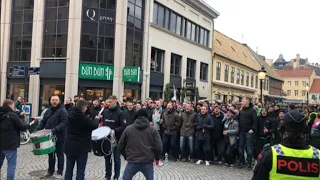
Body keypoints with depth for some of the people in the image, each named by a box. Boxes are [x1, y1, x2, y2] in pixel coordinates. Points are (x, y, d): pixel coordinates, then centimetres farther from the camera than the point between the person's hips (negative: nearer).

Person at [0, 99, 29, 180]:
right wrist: (29, 125, 9)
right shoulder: (13, 115, -15)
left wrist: (19, 115, 20)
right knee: (11, 165, 1)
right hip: (10, 144, -7)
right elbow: (22, 127, -10)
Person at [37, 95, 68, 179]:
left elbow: (64, 123, -21)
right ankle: (50, 171, 28)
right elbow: (43, 122, 15)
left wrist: (55, 129, -32)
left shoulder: (62, 111, -11)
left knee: (59, 155, 4)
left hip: (59, 137, -6)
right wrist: (37, 129, 0)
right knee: (50, 155, 16)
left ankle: (59, 173, 12)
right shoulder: (48, 111, 13)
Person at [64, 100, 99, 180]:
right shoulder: (84, 117, -18)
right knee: (80, 170, 1)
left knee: (69, 169, 12)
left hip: (70, 146, 6)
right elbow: (94, 126, -7)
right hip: (81, 147, -6)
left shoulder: (70, 115, 3)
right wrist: (96, 119, 10)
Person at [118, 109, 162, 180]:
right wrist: (157, 158, 13)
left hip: (132, 161, 0)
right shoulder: (153, 130, 1)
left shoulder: (128, 129, 4)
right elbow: (158, 147, -4)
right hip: (148, 162, 0)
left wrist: (126, 156, 24)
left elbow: (121, 145, 9)